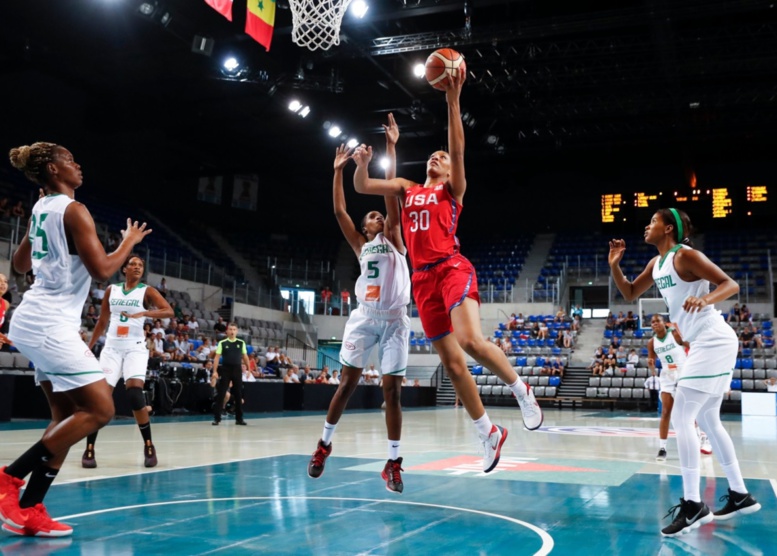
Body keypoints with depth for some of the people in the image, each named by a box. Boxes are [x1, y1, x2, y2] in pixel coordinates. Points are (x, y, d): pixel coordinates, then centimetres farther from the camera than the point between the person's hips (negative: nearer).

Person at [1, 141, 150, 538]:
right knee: (100, 408, -8)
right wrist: (130, 241, -2)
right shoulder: (73, 210, -13)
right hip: (51, 323, -10)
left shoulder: (40, 209, 14)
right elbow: (102, 271, -18)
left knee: (68, 415, 11)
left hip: (34, 320, 10)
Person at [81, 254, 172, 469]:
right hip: (111, 348, 3)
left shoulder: (147, 291, -1)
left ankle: (148, 446, -5)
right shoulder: (111, 290, 9)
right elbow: (102, 321, 17)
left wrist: (144, 313, -32)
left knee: (135, 395, -19)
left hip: (135, 348, -3)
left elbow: (169, 311, -17)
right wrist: (89, 347, 16)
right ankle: (89, 449, 4)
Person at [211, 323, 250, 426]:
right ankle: (217, 418, 2)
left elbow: (245, 357, 11)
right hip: (226, 370, -2)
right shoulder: (222, 343, 0)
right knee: (221, 394, -2)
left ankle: (239, 418, 14)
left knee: (238, 395, 6)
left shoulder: (241, 343, 6)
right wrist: (215, 371, -10)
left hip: (237, 370, 2)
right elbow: (217, 357, -2)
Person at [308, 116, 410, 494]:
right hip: (364, 317, 1)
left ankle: (393, 462, 1)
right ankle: (324, 443, 17)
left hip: (394, 320, -1)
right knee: (347, 382, 0)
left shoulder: (393, 239, 13)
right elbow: (339, 211, 11)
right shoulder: (361, 246, 17)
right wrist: (338, 170, 12)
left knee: (392, 390, -3)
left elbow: (391, 193, 5)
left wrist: (391, 148, 0)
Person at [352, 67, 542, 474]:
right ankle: (488, 433, 14)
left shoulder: (452, 189, 11)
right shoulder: (407, 189, 22)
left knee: (470, 340, -28)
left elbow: (458, 149, -5)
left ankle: (522, 391, -3)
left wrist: (452, 100, -11)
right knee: (450, 362, 2)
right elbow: (361, 187, 19)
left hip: (452, 269, -5)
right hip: (423, 278, 5)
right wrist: (362, 163, -1)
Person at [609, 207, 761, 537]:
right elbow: (630, 294, 19)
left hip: (714, 342, -10)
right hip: (704, 344, 10)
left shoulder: (685, 256, -14)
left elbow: (731, 284, -18)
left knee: (681, 417, -13)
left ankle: (693, 505, -10)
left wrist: (705, 300, -37)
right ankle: (740, 495, 25)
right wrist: (614, 265, 4)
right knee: (707, 421, 15)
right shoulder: (657, 263, 12)